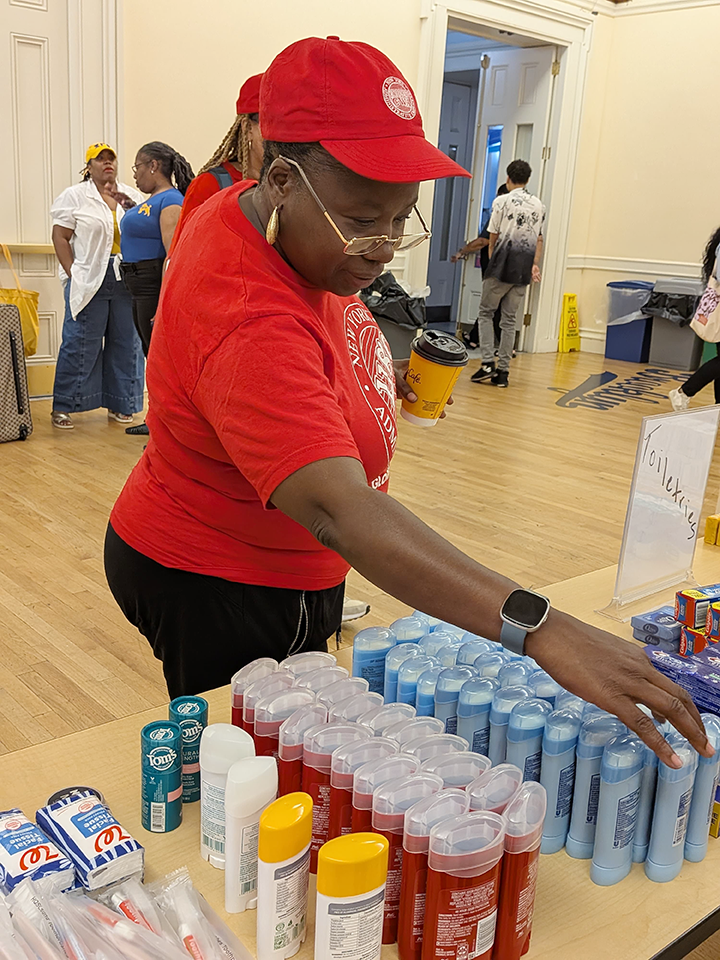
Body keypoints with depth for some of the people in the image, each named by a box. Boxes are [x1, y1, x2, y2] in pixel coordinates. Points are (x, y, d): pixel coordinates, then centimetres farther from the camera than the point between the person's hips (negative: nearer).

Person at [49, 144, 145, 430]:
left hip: (127, 280, 4)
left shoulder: (133, 196, 13)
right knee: (80, 343, -3)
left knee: (126, 342, 5)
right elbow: (60, 237, 0)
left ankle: (118, 404, 16)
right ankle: (61, 407, 5)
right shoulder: (74, 196, 4)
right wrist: (72, 274, -9)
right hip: (88, 280, -3)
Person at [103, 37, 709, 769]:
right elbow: (341, 510, -47)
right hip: (223, 599, -9)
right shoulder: (250, 327, -36)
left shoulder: (250, 211, -5)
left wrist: (376, 373, -1)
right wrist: (541, 630, -53)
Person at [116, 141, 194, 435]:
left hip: (156, 286, -10)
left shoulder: (170, 201, -15)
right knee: (152, 353, 17)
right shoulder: (151, 200, 15)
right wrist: (130, 208, 20)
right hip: (141, 288, 10)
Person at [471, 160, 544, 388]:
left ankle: (488, 363, -8)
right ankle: (503, 371, 7)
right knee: (510, 319, 8)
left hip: (503, 264, -4)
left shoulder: (502, 201, -3)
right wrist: (534, 265, 12)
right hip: (523, 268, 5)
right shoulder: (538, 205, 11)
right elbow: (539, 239, 9)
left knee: (486, 313, 6)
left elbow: (494, 235, 0)